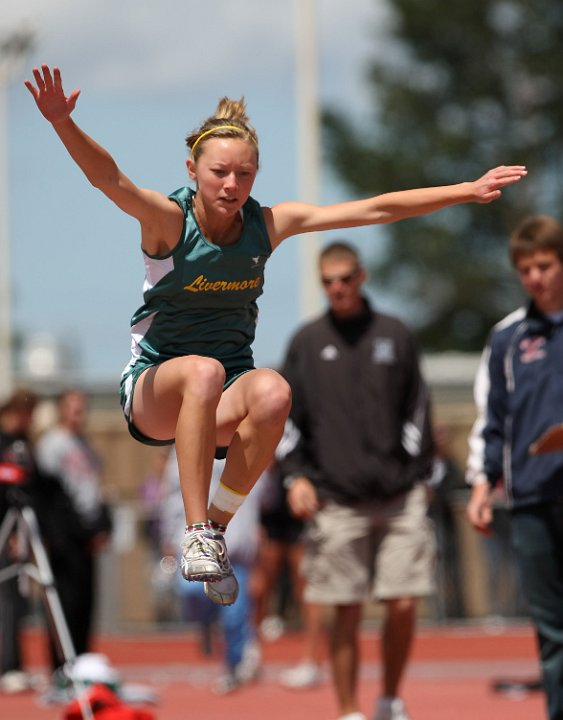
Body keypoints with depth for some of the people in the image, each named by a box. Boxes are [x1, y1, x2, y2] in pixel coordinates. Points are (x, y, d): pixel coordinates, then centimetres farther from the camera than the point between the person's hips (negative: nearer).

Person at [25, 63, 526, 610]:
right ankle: (196, 536, -35)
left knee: (272, 391, -32)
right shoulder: (169, 219, -12)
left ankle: (218, 523, -18)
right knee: (204, 371, -38)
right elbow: (110, 181, -32)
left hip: (225, 396, 3)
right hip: (154, 386, -3)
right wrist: (63, 123, -51)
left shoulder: (269, 224, -1)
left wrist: (467, 192, -1)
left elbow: (376, 210, 1)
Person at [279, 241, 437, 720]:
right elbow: (287, 415, 8)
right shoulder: (307, 343, 7)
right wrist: (296, 475, -3)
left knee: (403, 604, -4)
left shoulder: (395, 336, 9)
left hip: (400, 498, 1)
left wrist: (419, 474, 6)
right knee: (347, 612, -1)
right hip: (337, 500, -1)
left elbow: (417, 409, 11)